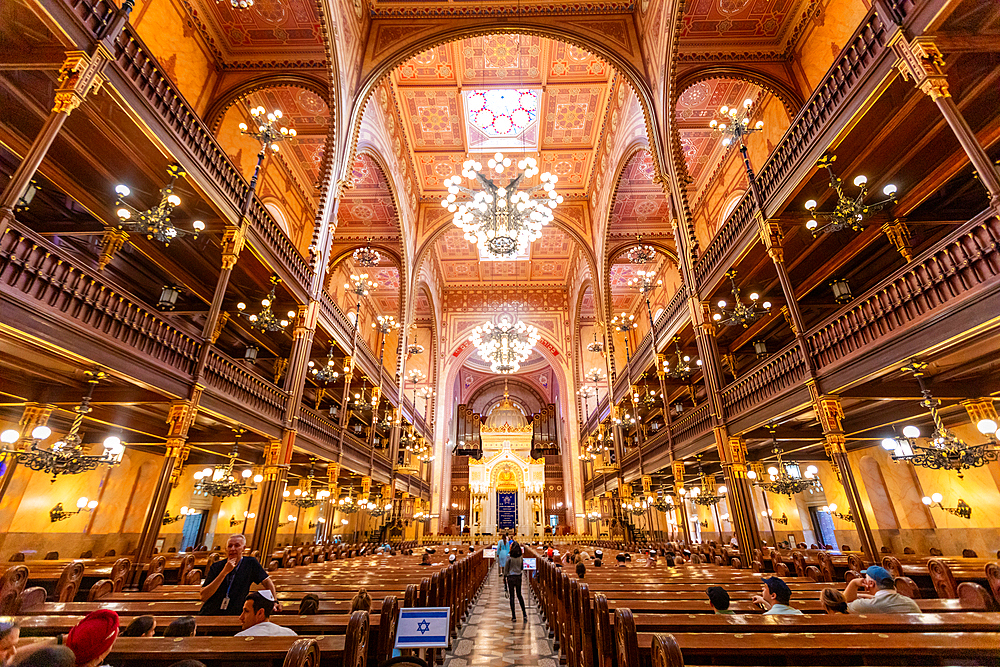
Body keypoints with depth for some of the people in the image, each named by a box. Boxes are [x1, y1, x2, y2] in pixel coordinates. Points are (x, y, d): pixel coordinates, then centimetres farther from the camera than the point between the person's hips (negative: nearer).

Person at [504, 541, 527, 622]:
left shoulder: (509, 558, -16)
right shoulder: (521, 557, -3)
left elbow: (506, 568, -8)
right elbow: (522, 567, 7)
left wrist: (504, 577, 5)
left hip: (510, 577, -4)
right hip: (518, 577, 4)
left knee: (511, 596, 6)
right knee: (519, 595, 17)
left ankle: (513, 616, 8)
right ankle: (524, 614, 14)